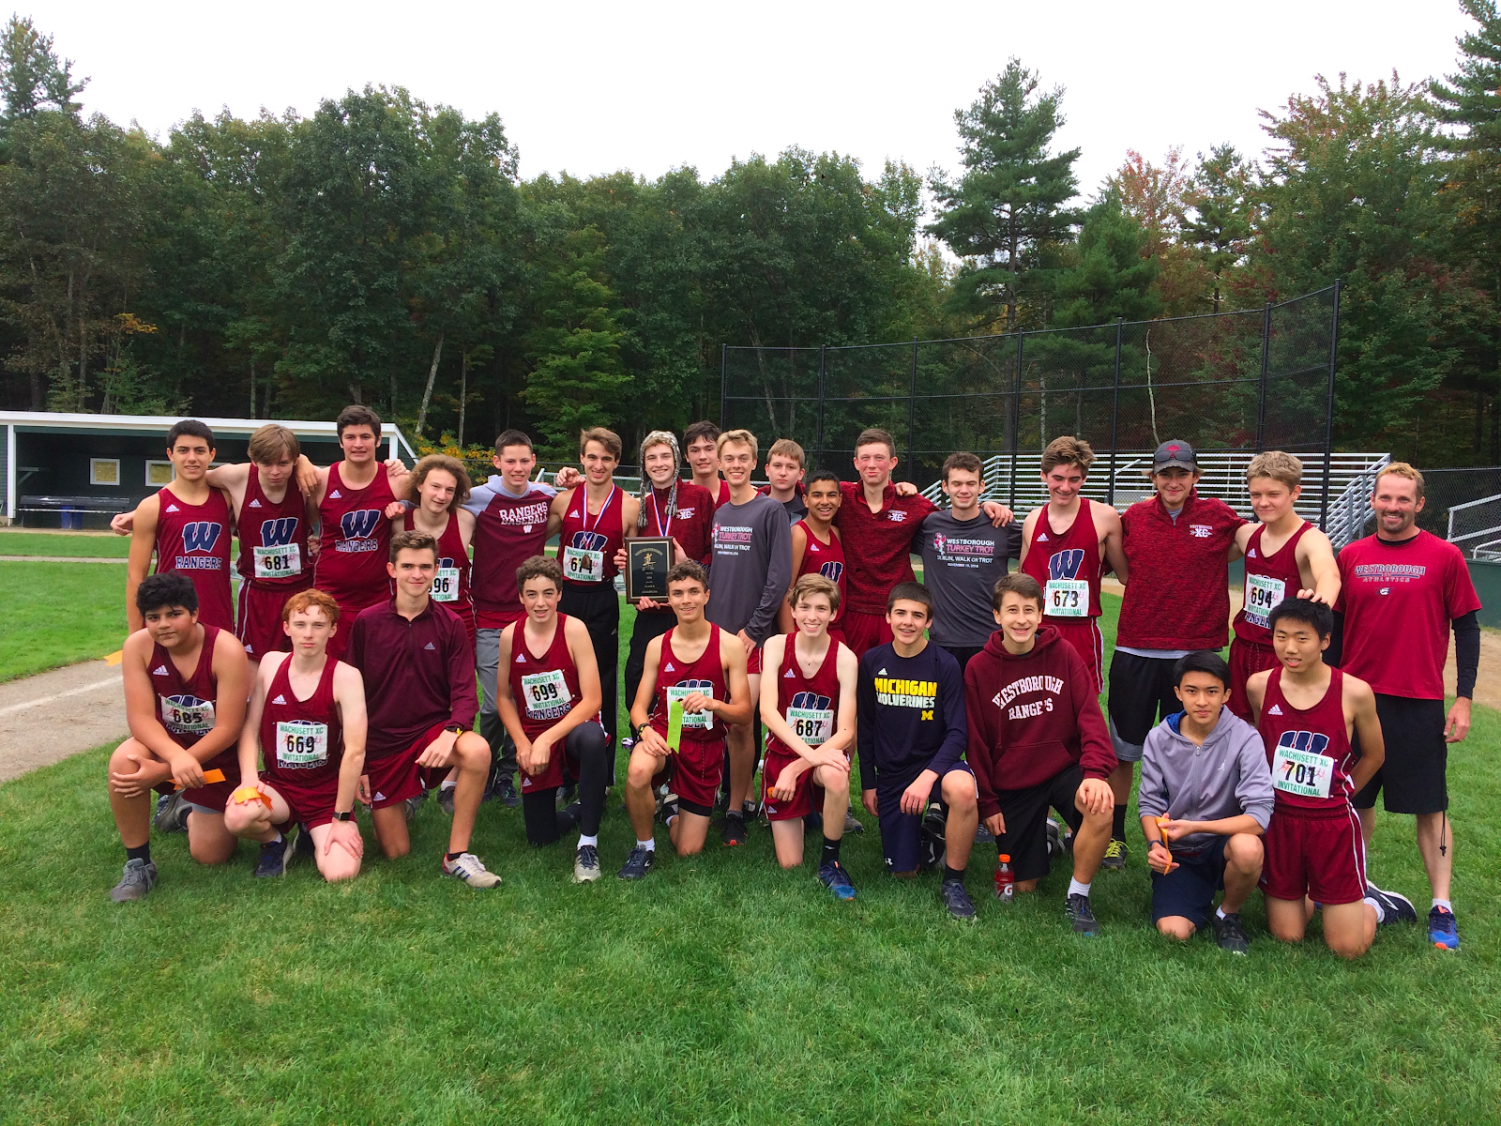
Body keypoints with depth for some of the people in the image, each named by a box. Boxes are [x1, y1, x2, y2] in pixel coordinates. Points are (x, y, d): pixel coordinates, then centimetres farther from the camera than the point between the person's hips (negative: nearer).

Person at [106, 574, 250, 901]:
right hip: (165, 744, 2)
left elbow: (227, 730, -25)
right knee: (123, 763, -34)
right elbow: (140, 718, -20)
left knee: (209, 855, 3)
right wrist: (176, 756, -39)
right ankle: (138, 863, -12)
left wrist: (162, 772, -27)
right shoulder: (138, 646, -18)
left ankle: (189, 812, 40)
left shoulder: (227, 650, -27)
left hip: (217, 756, -2)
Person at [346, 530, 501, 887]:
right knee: (396, 854, 2)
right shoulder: (367, 623, -4)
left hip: (433, 729, 0)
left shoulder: (450, 624, -4)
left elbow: (464, 694, -8)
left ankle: (457, 856, -18)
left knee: (477, 750, -35)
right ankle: (396, 803, 37)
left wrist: (450, 734, -30)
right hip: (381, 742, 1)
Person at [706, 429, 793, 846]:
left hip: (750, 634, -5)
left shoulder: (771, 511, -4)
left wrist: (753, 629, -12)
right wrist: (707, 620, 6)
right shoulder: (716, 513, 13)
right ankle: (745, 796, 22)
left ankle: (735, 812, 6)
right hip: (714, 631, 5)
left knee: (739, 723, -6)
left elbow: (779, 577, -10)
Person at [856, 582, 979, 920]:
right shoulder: (872, 661, -2)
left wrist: (928, 777, -28)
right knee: (903, 872, 0)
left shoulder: (945, 666, -10)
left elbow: (957, 732, -14)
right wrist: (868, 784, 6)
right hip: (891, 773, 3)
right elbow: (866, 728, 7)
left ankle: (953, 882, -15)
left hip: (934, 763, -2)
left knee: (963, 788, -39)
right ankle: (925, 827, 33)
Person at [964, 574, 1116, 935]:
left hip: (1064, 767, 0)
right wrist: (988, 804, 0)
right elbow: (977, 742, 0)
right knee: (1024, 886, 1)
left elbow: (1090, 716, -9)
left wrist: (1095, 771, -26)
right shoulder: (979, 668, -6)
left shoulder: (1063, 653, -5)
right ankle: (1041, 836, 35)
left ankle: (1077, 897, -9)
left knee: (1101, 808, -33)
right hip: (1012, 783, 0)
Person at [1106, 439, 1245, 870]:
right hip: (1134, 651, 1)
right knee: (1122, 749, 8)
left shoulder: (1218, 516, 0)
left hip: (1194, 653, -1)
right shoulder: (1132, 518, 4)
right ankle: (1114, 835, 22)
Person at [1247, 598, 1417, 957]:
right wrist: (1280, 795, 12)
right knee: (1286, 936, 10)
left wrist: (1334, 797, 12)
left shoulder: (1354, 692, -14)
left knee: (1347, 948, 3)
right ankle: (1311, 894, 38)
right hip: (1279, 821, 2)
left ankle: (1373, 904, 33)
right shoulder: (1259, 686, -8)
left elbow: (1374, 756, 4)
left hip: (1334, 823, -2)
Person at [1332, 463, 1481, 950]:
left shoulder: (1444, 557, -2)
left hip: (1421, 704, -3)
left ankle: (1441, 908, 13)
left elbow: (1467, 628, 0)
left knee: (1431, 809, 3)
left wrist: (1463, 699, -5)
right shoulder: (1351, 556, 5)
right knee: (1356, 801, 12)